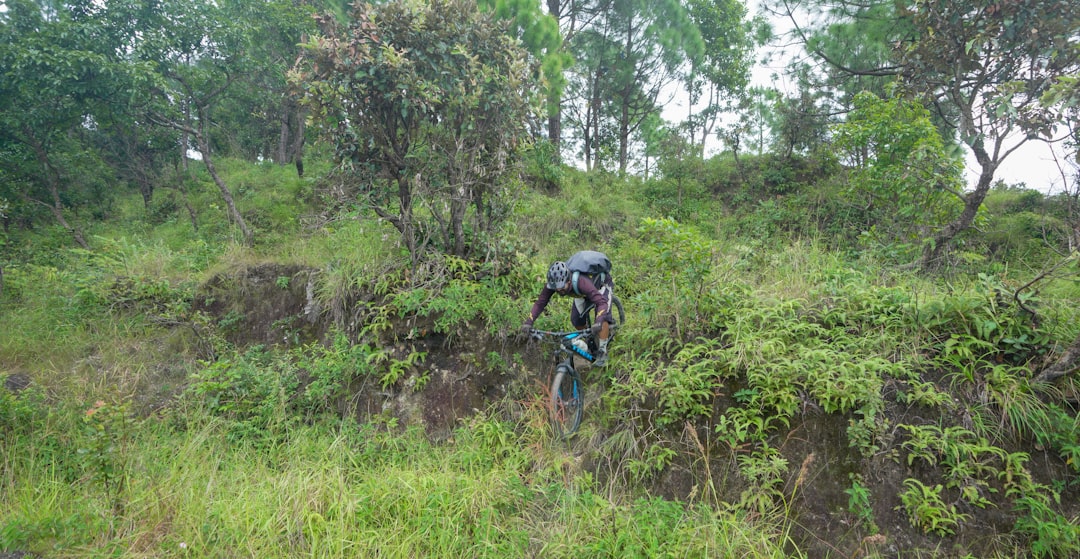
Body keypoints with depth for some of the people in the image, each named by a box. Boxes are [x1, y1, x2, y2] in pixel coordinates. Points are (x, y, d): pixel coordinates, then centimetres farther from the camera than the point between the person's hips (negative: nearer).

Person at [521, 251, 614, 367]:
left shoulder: (580, 282, -47)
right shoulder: (552, 283, -31)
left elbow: (602, 302, -52)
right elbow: (540, 303, -25)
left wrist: (598, 322, -68)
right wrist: (528, 322, -38)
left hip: (601, 284, -6)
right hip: (583, 293, 6)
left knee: (602, 317, -24)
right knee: (576, 320, -2)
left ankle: (602, 351, -10)